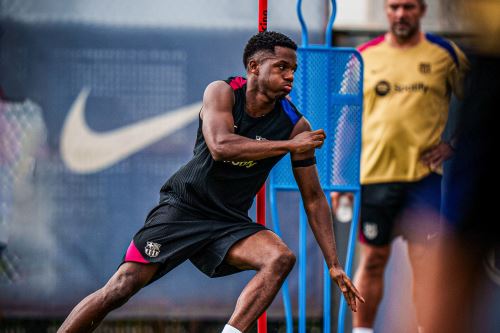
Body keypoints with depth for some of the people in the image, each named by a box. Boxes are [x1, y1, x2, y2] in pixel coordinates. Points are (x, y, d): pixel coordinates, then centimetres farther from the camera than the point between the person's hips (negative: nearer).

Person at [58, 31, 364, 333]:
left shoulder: (294, 124, -6)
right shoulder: (222, 93, -11)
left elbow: (313, 198, 0)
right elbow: (220, 146, -30)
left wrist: (334, 266, -4)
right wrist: (290, 145, -28)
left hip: (230, 223, 3)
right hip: (183, 207, -2)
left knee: (281, 258, -26)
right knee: (121, 288, -13)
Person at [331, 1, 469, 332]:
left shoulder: (445, 54, 4)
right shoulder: (364, 57, 7)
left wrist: (454, 144, 1)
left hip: (424, 172, -1)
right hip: (374, 172, 1)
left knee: (424, 258, -4)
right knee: (373, 259, 6)